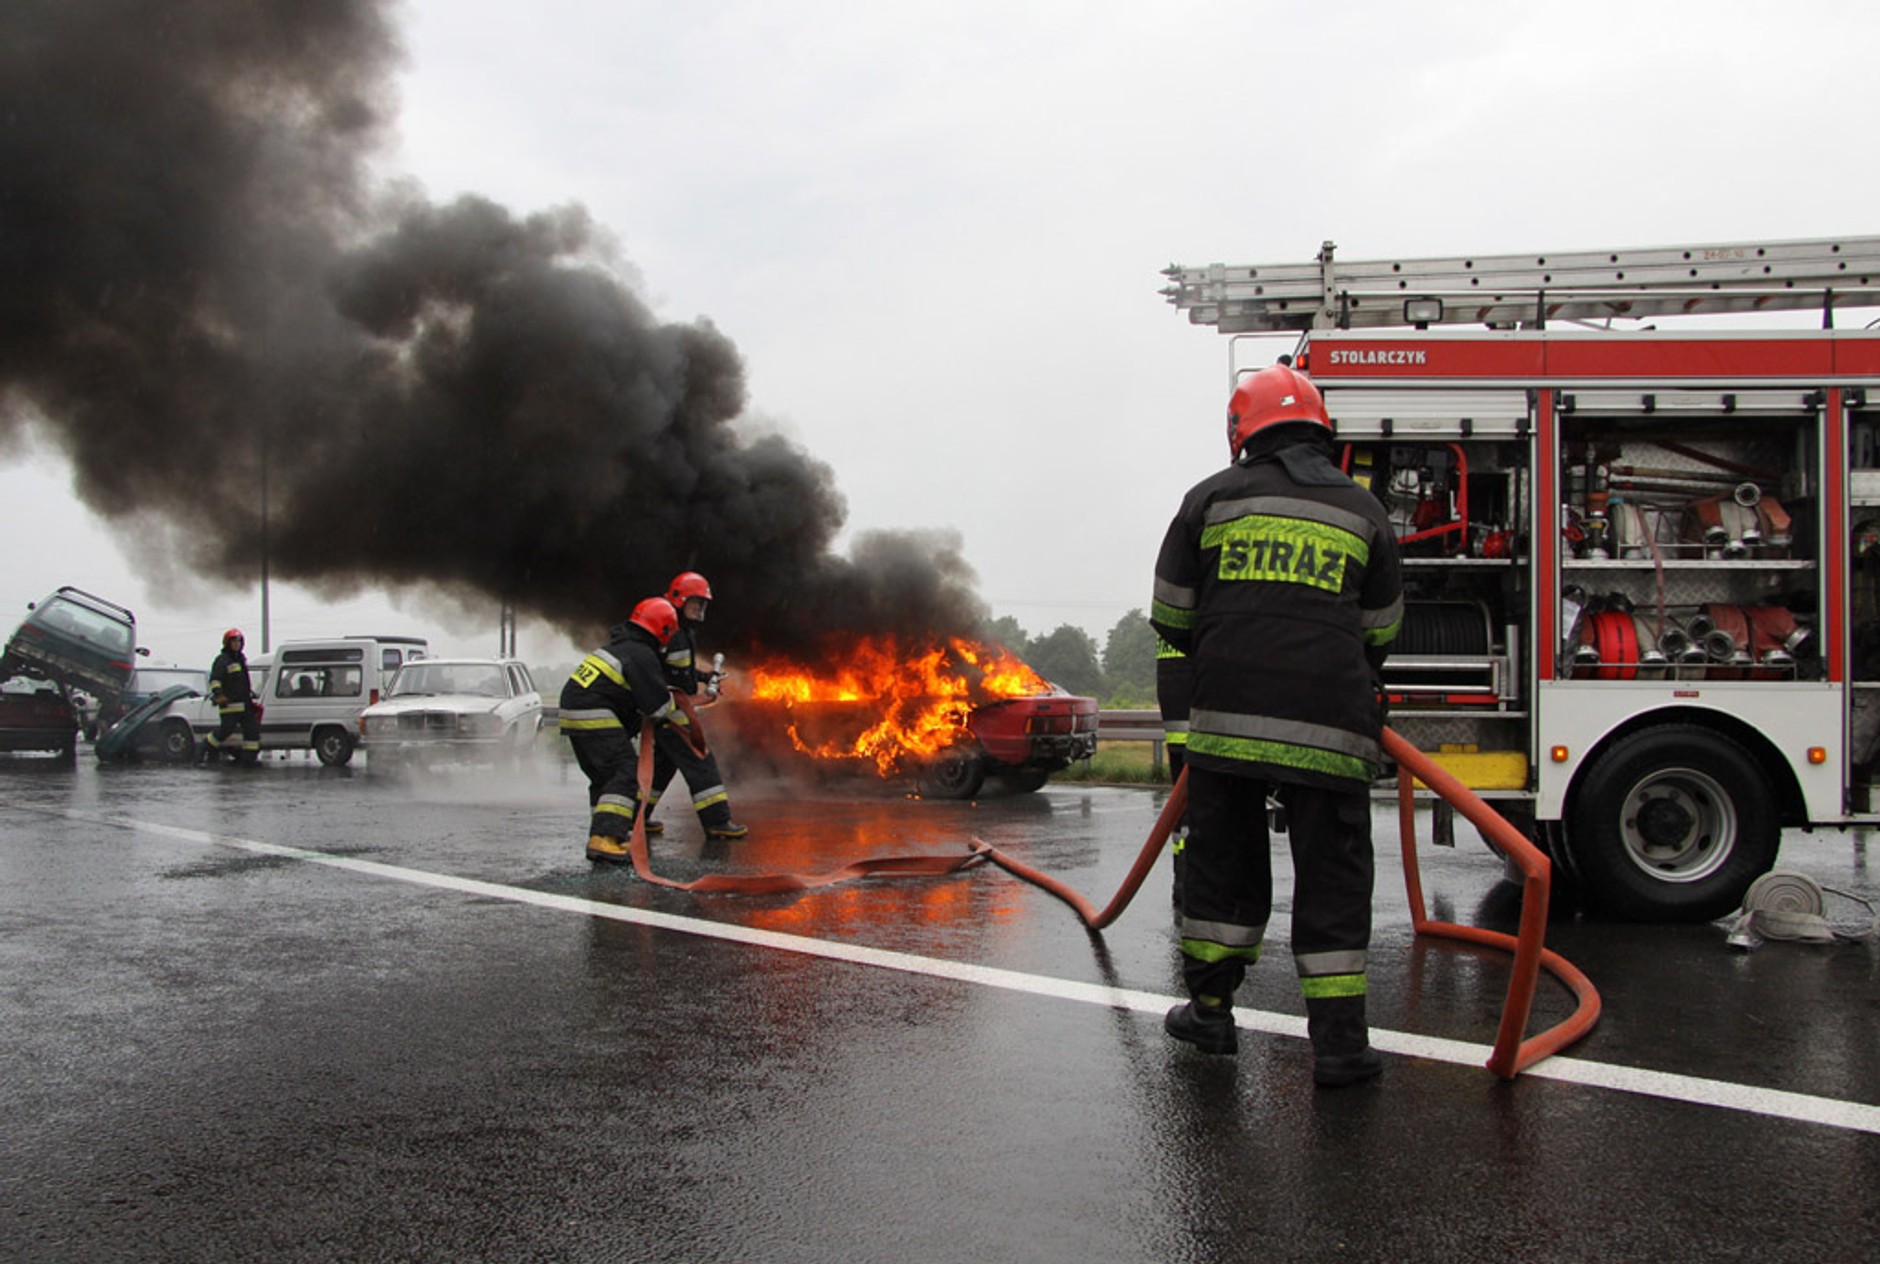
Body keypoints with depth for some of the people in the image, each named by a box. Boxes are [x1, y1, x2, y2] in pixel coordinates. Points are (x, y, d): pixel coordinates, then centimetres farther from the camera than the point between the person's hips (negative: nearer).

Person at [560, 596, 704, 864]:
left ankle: (602, 834, 25)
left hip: (572, 710, 10)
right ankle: (604, 838, -25)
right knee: (627, 772, -14)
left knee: (603, 775, 19)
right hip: (595, 716, -10)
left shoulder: (618, 646, 21)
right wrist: (682, 720, 8)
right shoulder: (642, 655, -9)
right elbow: (658, 701, -8)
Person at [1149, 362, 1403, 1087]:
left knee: (1220, 860, 13)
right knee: (1331, 877, 5)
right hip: (1328, 723, 0)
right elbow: (1380, 632, 19)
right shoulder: (1362, 510, 13)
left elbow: (1171, 616, 12)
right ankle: (1339, 1041, 5)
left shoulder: (1212, 498, 9)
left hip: (1228, 712, 0)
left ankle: (1209, 1010, 21)